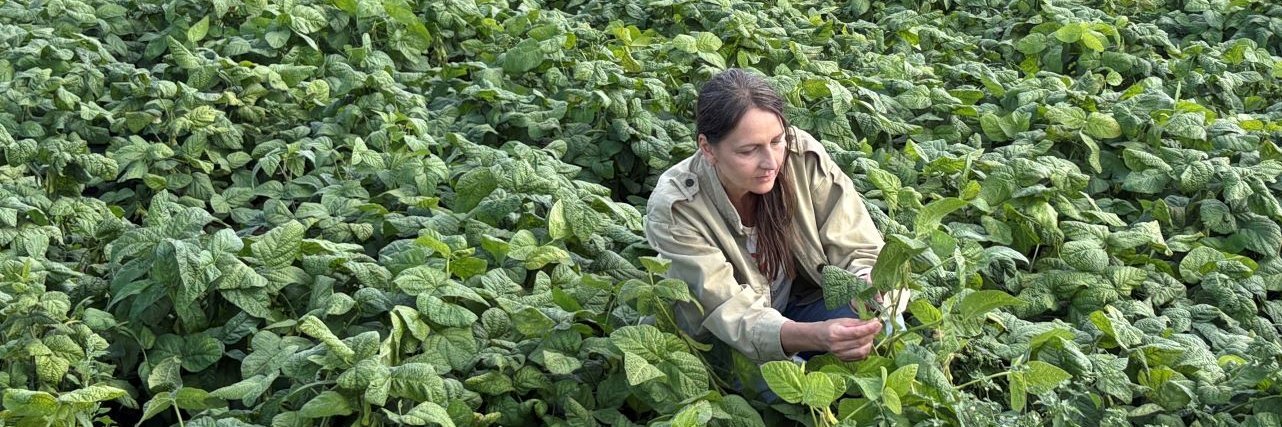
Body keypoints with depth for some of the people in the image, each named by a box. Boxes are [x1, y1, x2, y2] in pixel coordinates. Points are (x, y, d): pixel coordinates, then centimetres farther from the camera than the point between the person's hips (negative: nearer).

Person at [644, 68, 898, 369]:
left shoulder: (803, 155, -19)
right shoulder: (674, 209, -26)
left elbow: (858, 251, -12)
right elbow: (734, 316, -30)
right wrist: (817, 336, -50)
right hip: (720, 342, -2)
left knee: (883, 327, -26)